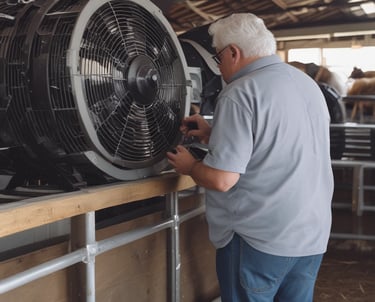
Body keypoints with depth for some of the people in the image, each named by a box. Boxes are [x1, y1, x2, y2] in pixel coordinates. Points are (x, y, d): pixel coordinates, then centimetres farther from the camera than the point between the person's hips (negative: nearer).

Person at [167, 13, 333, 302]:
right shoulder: (309, 84, 10)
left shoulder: (240, 94, -16)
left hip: (259, 240, -7)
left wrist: (190, 166, 0)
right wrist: (215, 134, 19)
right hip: (312, 237, 8)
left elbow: (221, 179, -20)